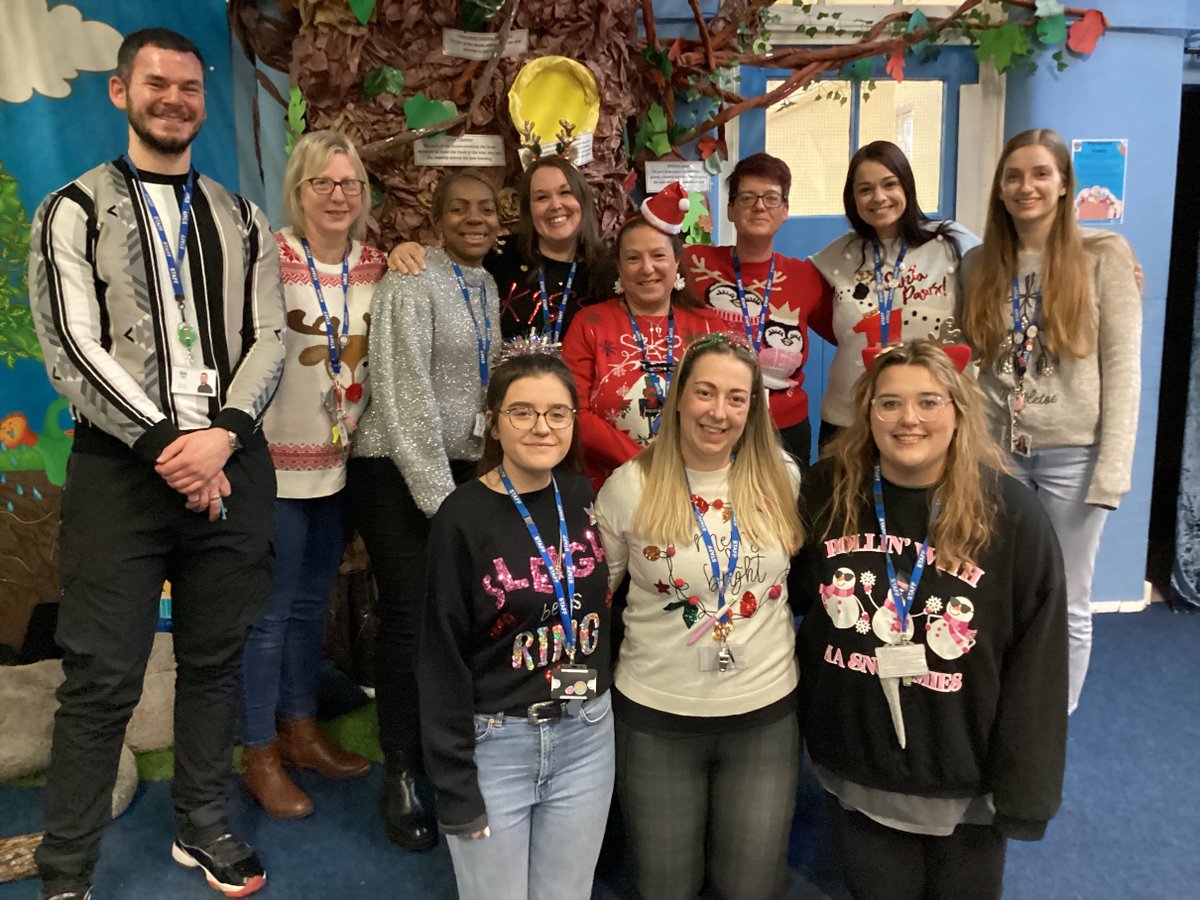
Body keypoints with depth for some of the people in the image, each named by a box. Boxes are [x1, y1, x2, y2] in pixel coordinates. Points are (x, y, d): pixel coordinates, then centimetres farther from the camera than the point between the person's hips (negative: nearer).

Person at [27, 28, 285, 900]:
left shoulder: (242, 221, 14)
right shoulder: (74, 212, 5)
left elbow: (269, 339, 5)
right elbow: (72, 347, -6)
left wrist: (223, 434, -11)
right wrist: (164, 445, -15)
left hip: (231, 465, 3)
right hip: (122, 467, -3)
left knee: (216, 660, 12)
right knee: (102, 680, 0)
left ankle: (202, 827, 29)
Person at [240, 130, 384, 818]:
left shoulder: (376, 265, 4)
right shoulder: (270, 258, -13)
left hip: (342, 460, 6)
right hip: (277, 460, -6)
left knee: (314, 601, 19)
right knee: (270, 609, 5)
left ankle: (301, 728, 37)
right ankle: (260, 754, 22)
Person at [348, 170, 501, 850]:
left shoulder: (488, 288, 11)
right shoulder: (412, 283, -11)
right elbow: (405, 396, -17)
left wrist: (475, 477, 7)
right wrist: (439, 494, -17)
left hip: (464, 465, 6)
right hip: (401, 471, -6)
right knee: (410, 616, -4)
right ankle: (402, 774, 14)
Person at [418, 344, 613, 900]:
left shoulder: (582, 497, 0)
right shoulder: (463, 517, -14)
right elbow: (442, 658, -11)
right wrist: (455, 785, -11)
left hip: (586, 736, 4)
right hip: (493, 744, -4)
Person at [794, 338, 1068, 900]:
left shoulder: (1012, 514, -16)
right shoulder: (826, 491, -9)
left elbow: (1036, 665, -12)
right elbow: (794, 597, 6)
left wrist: (1023, 788, -10)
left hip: (966, 780, -2)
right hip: (853, 770, 2)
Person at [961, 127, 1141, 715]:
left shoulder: (1104, 256, -3)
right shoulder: (980, 264, 6)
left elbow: (1122, 367, -6)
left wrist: (1112, 467, -12)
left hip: (1072, 453, -2)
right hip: (995, 449, 3)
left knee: (1065, 605, 9)